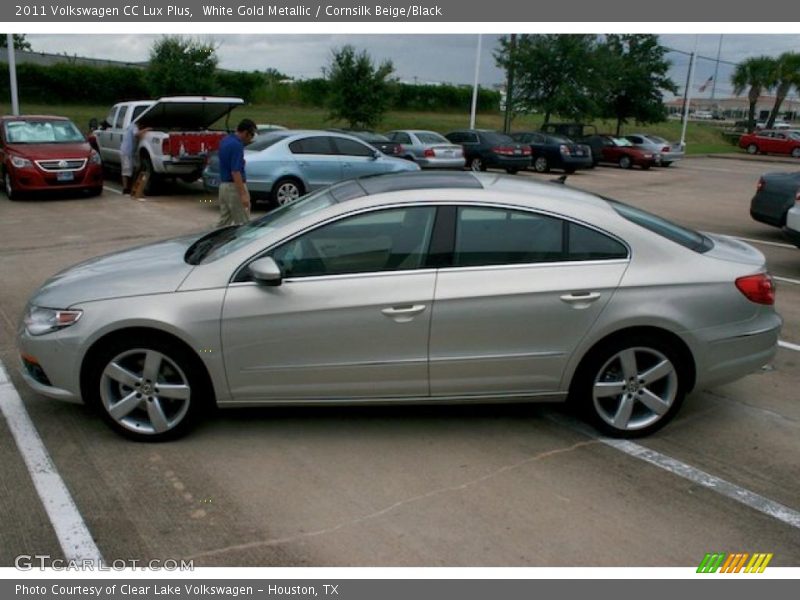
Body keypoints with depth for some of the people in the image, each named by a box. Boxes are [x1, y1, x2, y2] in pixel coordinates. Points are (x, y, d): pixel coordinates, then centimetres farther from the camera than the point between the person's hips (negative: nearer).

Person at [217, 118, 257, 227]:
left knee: (224, 222, 13)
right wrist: (243, 194, -26)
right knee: (243, 223, -2)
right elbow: (235, 172, -25)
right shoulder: (237, 145, -19)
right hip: (234, 187, -10)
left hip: (223, 185, 10)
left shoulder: (226, 140, 10)